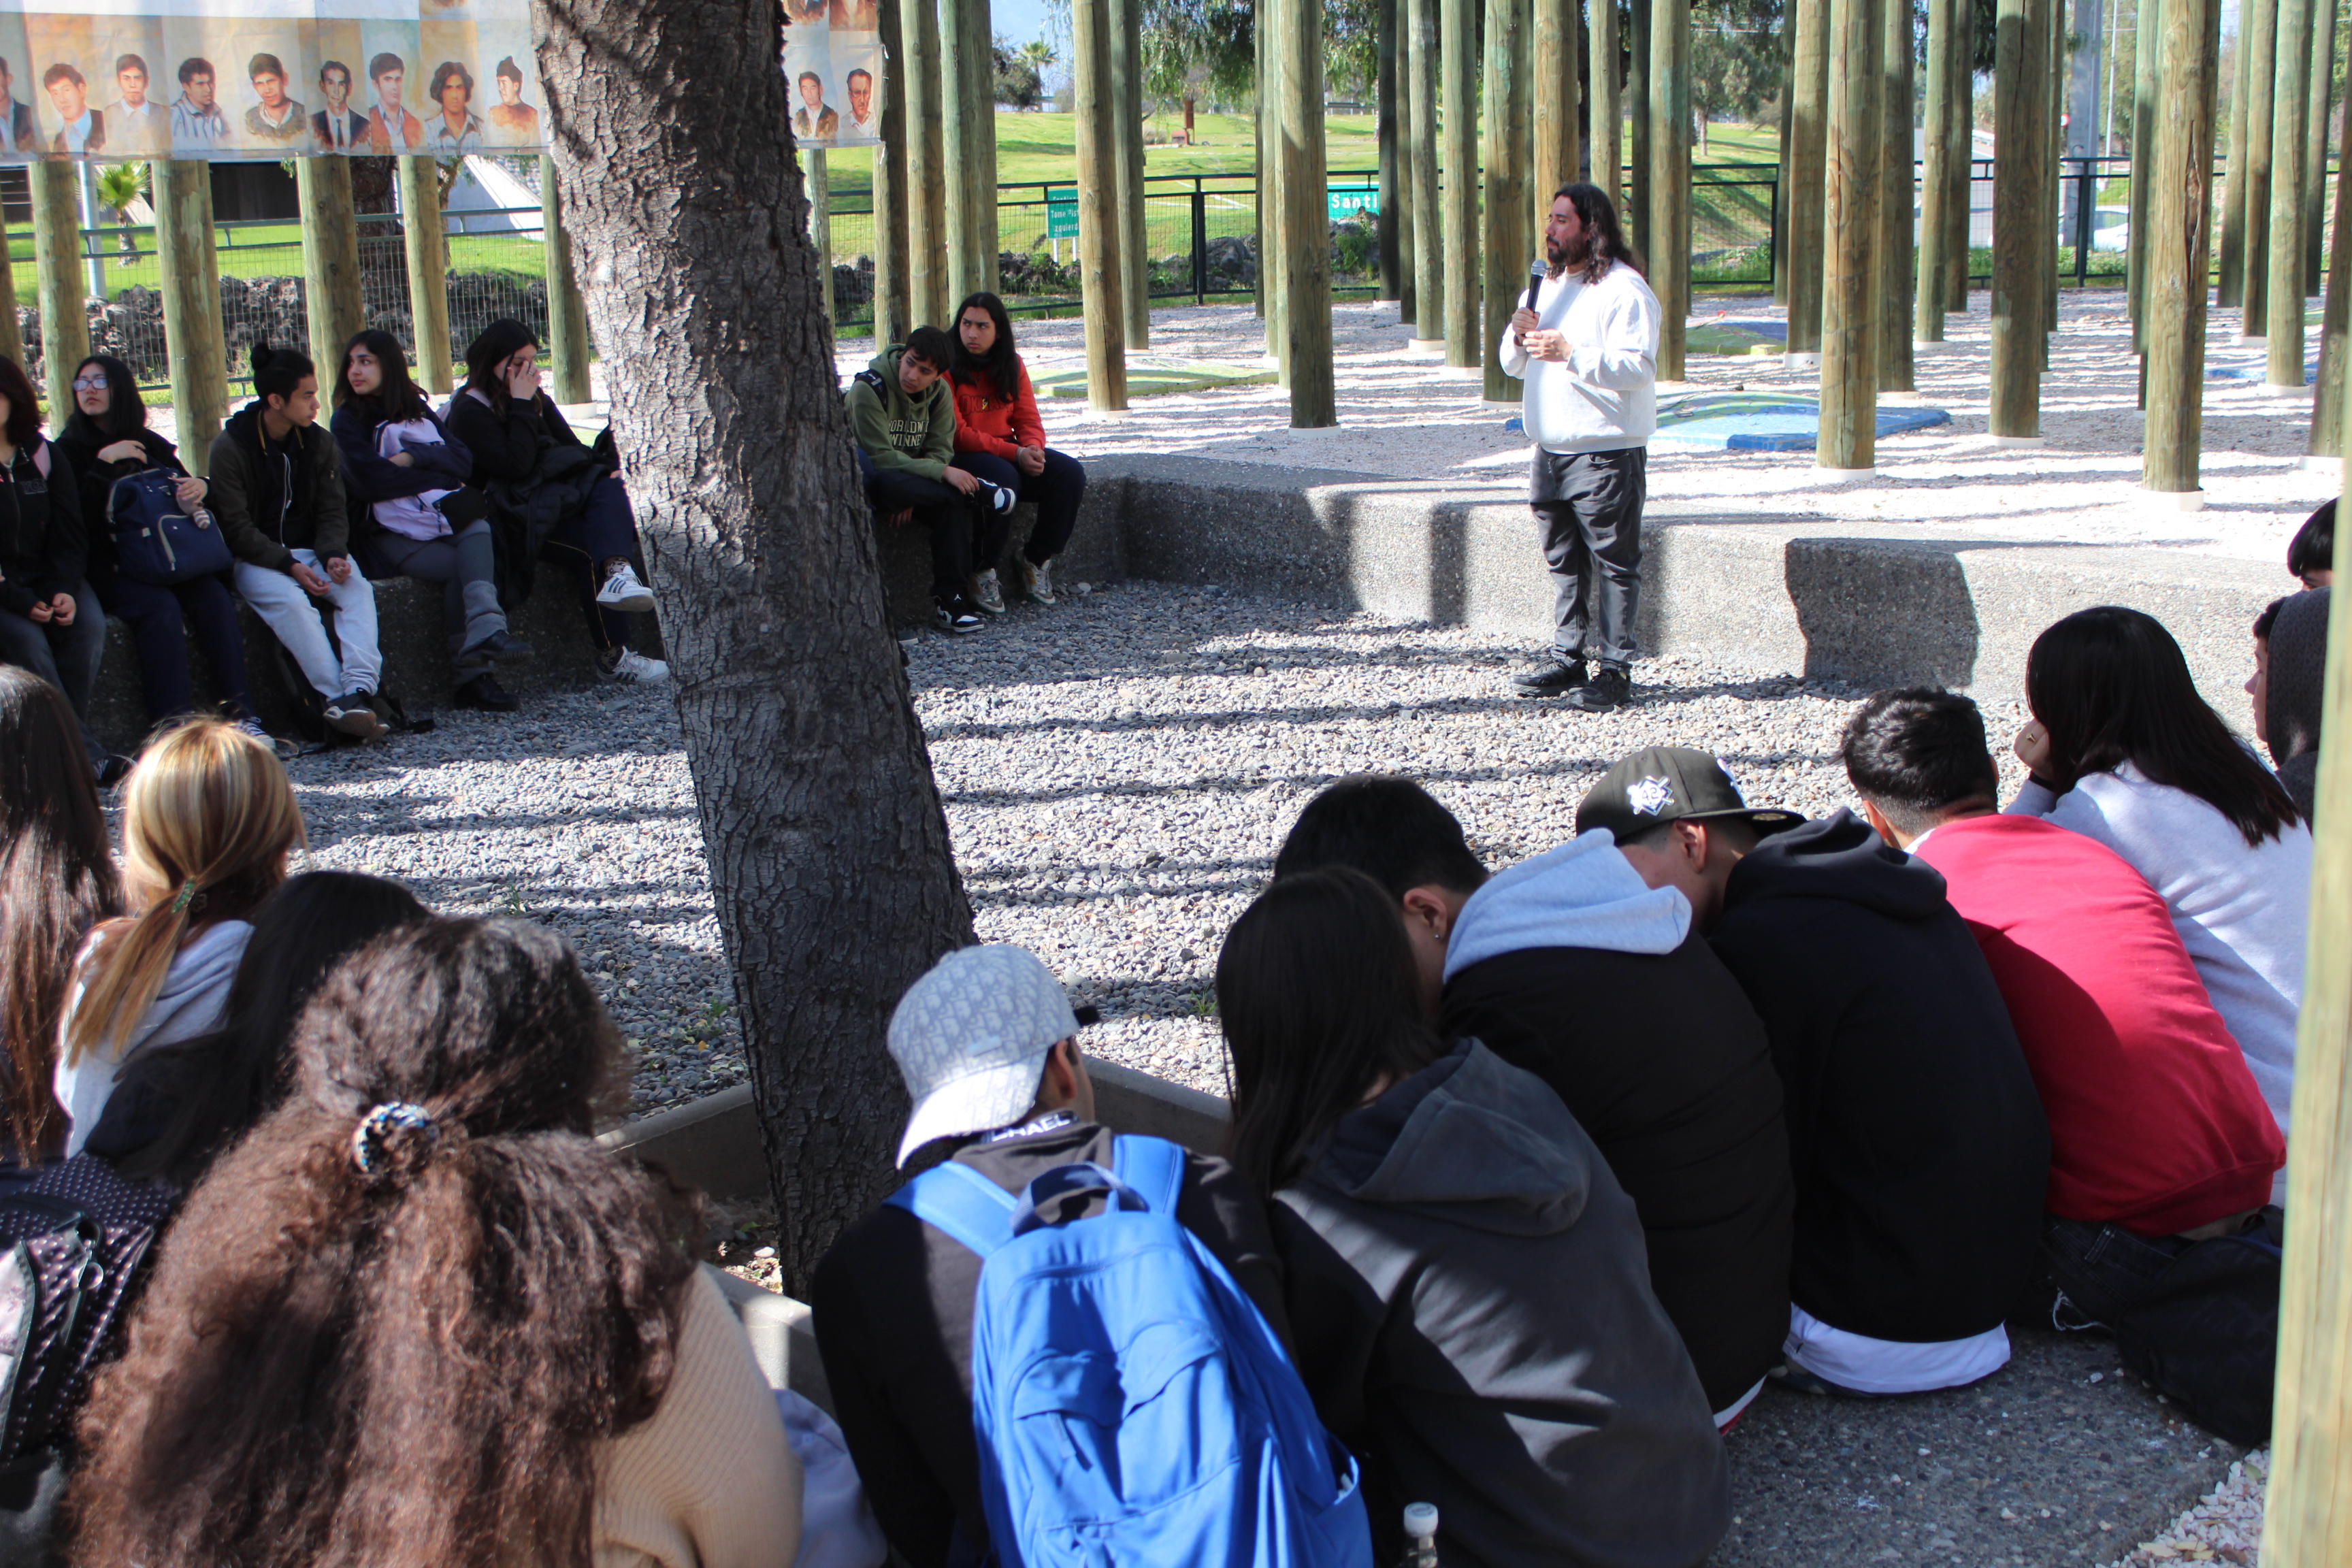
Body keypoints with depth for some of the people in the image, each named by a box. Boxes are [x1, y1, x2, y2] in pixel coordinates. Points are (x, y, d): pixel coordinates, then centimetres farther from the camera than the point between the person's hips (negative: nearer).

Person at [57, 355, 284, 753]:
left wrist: (199, 488, -8)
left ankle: (242, 714, -33)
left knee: (215, 597, -26)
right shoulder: (70, 449, 5)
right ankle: (173, 721, -37)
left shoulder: (152, 446, 17)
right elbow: (76, 520, -9)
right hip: (109, 568, -3)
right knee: (161, 607, -33)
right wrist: (103, 464, -14)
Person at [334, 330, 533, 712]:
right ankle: (473, 674, -30)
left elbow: (463, 461, 6)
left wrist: (415, 456, -9)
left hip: (446, 518, 3)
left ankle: (485, 629, -45)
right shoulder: (347, 420, 8)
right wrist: (438, 477, -6)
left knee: (478, 527, -31)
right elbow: (371, 480, -9)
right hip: (394, 533, -3)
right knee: (462, 569, -28)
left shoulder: (417, 409, 20)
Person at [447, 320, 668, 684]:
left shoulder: (536, 398, 20)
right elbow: (516, 464, -16)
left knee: (610, 489, -27)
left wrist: (607, 470, -4)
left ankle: (619, 573, -54)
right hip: (517, 514, -7)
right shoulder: (469, 411, -3)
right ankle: (613, 657, -30)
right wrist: (521, 405, -12)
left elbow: (571, 447, 16)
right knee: (591, 552, -30)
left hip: (556, 495, 7)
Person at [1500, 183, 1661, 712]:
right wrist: (1519, 337, -2)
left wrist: (1570, 354, -25)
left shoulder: (1624, 290, -9)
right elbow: (1514, 365, 20)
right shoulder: (1547, 285, 18)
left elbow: (1639, 368, -19)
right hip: (1551, 450, 8)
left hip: (1606, 453, -8)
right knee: (1564, 561, 13)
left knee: (1613, 563, -4)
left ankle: (1614, 669, -2)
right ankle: (1568, 657, 21)